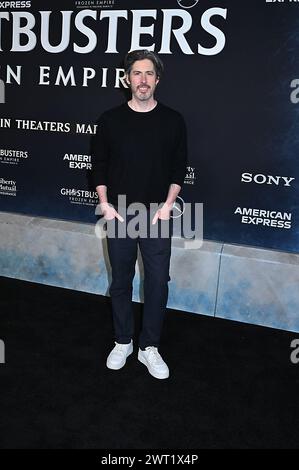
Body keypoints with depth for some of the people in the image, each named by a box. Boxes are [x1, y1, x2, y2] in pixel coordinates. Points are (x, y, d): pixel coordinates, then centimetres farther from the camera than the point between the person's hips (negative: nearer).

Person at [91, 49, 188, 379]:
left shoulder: (172, 120, 0)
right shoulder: (110, 119, 1)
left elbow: (179, 167, 3)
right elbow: (99, 165, 5)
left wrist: (168, 204, -8)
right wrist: (105, 204, -5)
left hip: (157, 215, 0)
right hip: (118, 214, 1)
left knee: (157, 282, 3)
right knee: (120, 281, 11)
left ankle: (150, 347, 20)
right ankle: (123, 342, 28)